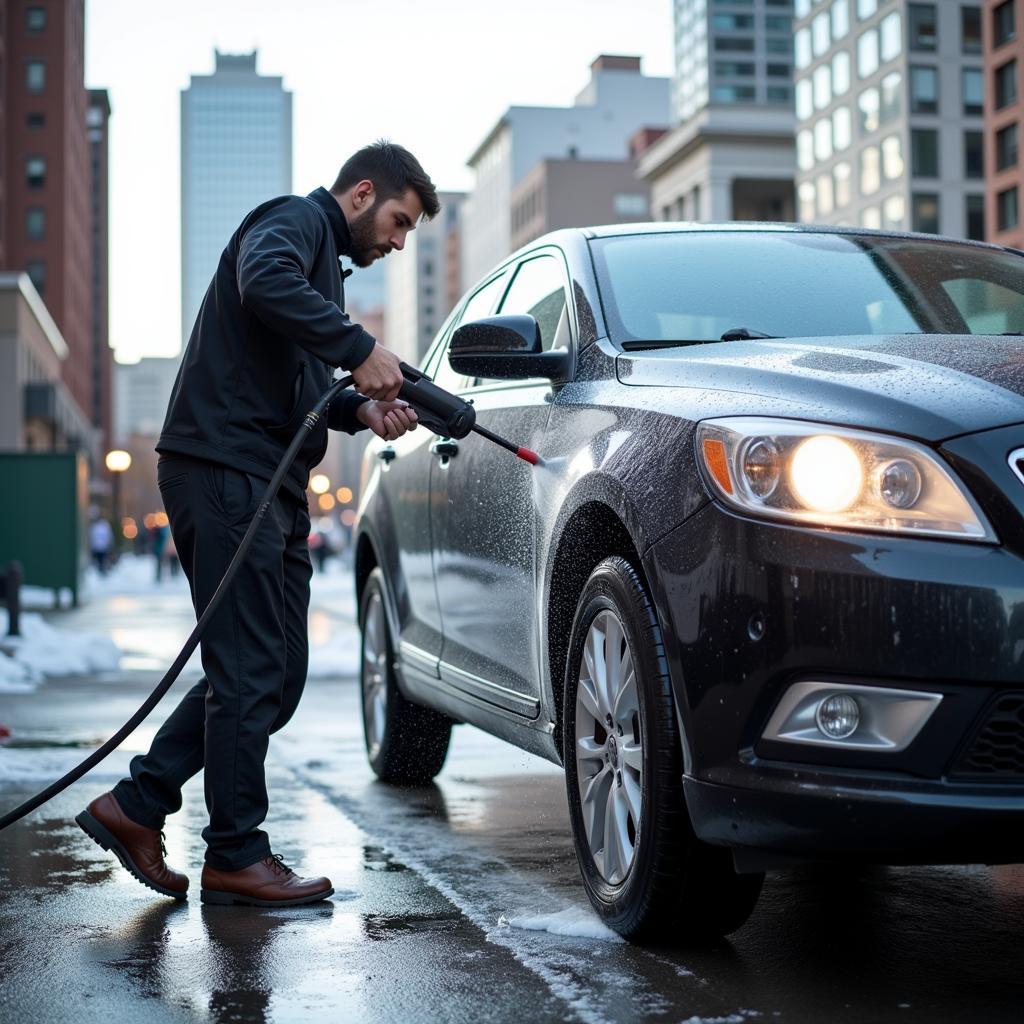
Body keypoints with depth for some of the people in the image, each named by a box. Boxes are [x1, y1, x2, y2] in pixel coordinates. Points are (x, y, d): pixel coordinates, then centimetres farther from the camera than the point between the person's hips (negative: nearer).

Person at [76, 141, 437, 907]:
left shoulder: (325, 261, 28)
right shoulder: (295, 221, -3)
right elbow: (265, 282, -28)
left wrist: (362, 410, 9)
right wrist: (361, 349, -25)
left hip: (272, 486, 11)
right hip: (225, 471, -11)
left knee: (278, 673, 10)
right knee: (250, 672, -8)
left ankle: (136, 807, 15)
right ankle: (236, 857, 1)